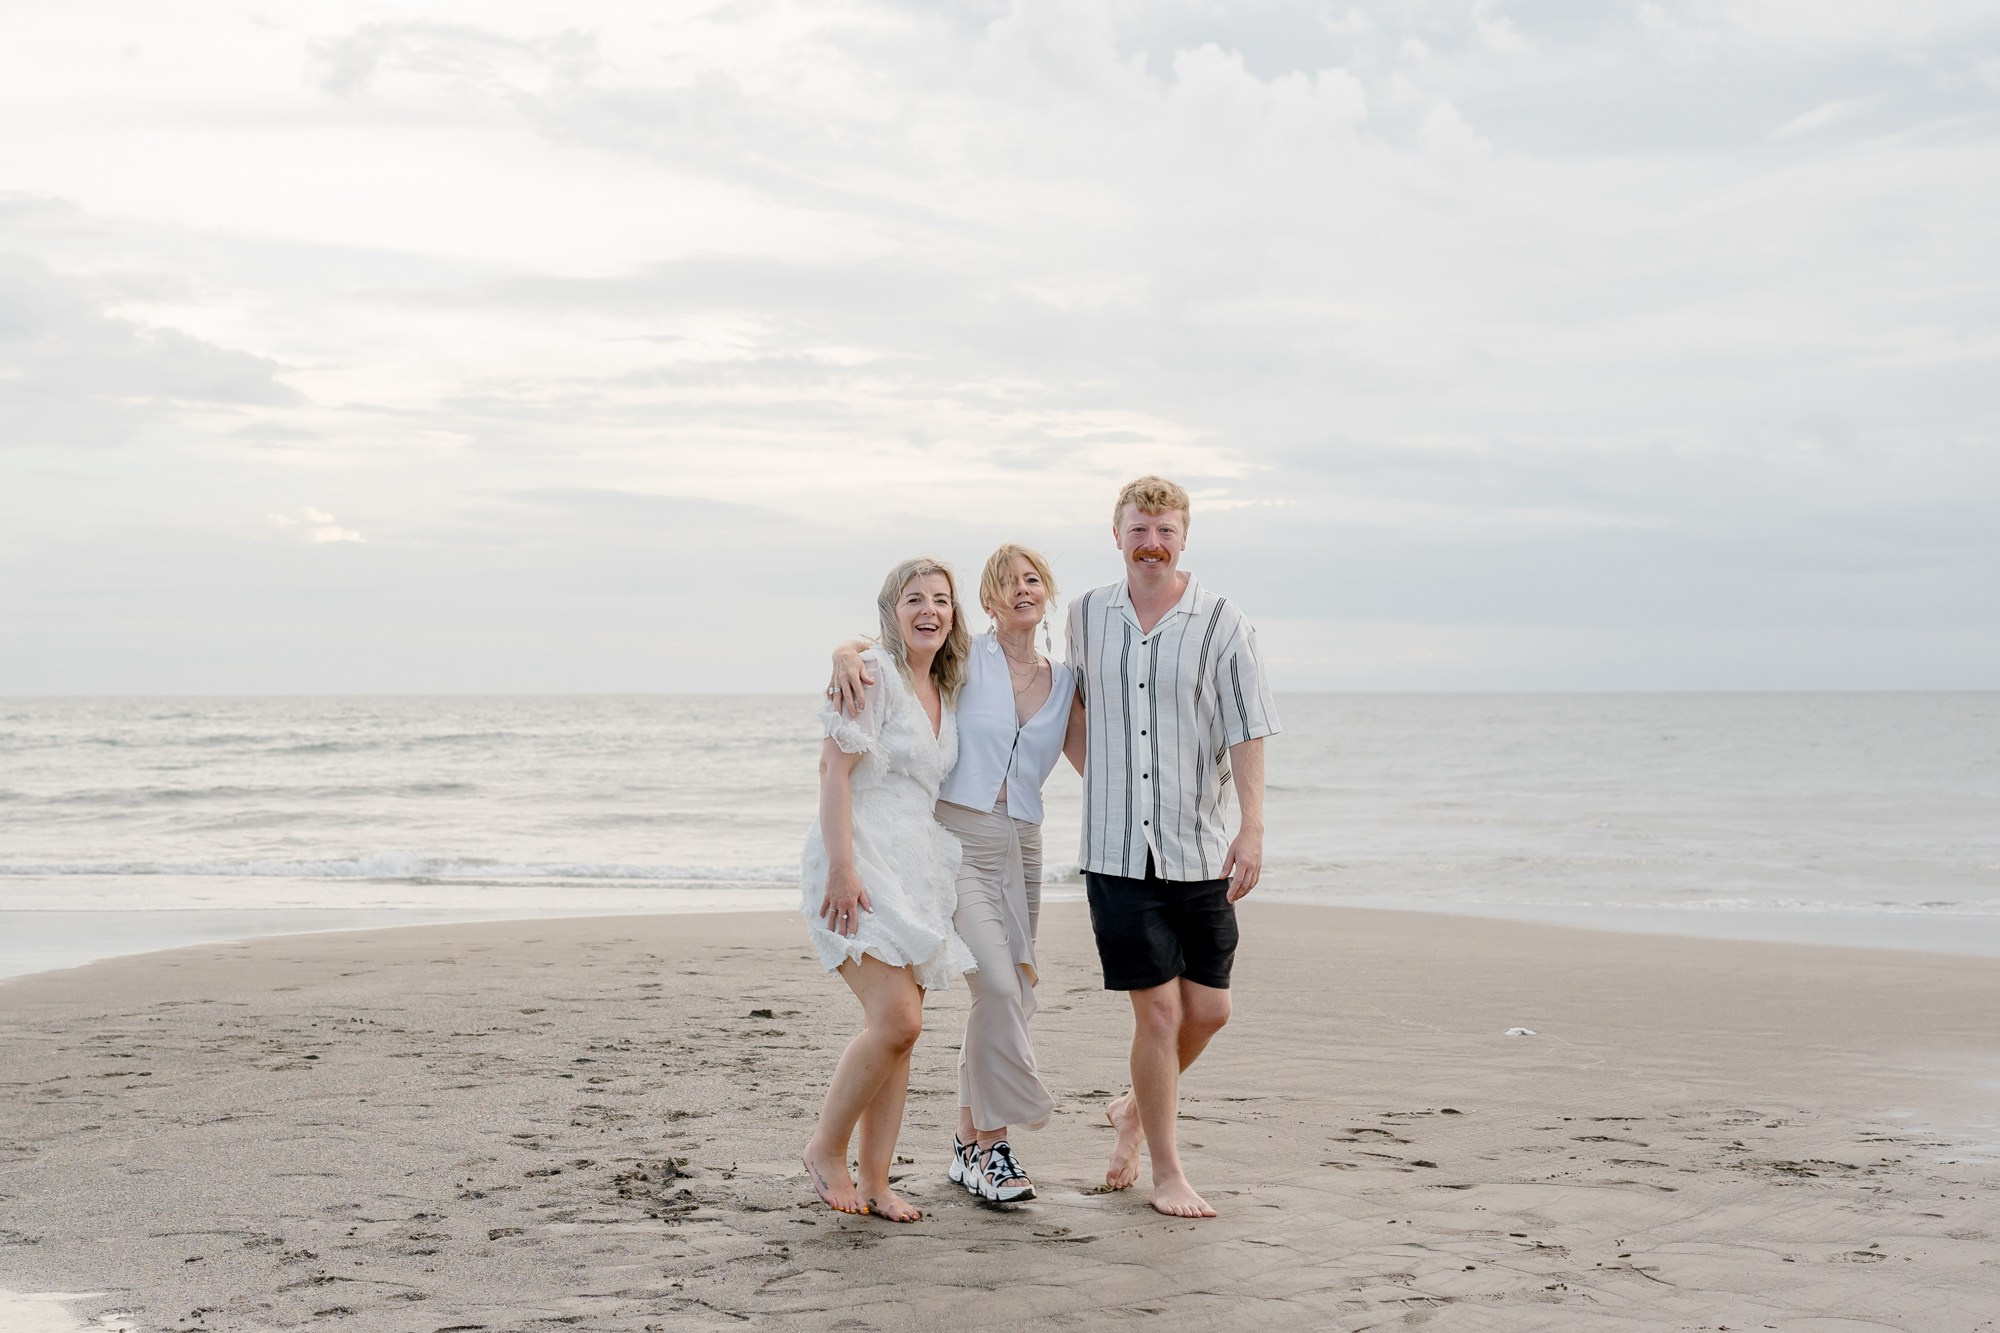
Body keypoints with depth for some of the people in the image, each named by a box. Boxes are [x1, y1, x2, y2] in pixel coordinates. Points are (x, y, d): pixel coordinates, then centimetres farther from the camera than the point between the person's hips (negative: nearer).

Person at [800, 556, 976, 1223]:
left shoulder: (946, 690, 16)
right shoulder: (873, 672, -8)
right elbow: (835, 770, -14)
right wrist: (842, 868, -22)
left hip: (917, 865, 8)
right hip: (859, 863, -8)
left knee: (901, 1030, 5)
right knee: (896, 1020, -17)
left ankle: (874, 1179, 11)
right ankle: (826, 1149, 2)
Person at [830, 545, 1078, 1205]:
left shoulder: (1064, 682, 12)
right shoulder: (965, 657, 0)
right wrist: (847, 652, -23)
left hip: (1021, 848, 5)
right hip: (956, 835, -5)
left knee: (1012, 997, 4)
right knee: (998, 985, -18)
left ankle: (970, 1141, 16)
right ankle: (992, 1140, -8)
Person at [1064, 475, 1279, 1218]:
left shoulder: (1221, 624, -2)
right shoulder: (1087, 615, 5)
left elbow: (1247, 732, -4)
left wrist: (1253, 829, -13)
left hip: (1198, 849, 0)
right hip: (1117, 849, 0)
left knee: (1208, 1011, 4)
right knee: (1158, 1009, -3)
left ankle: (1136, 1109, 33)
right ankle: (1166, 1171, 11)